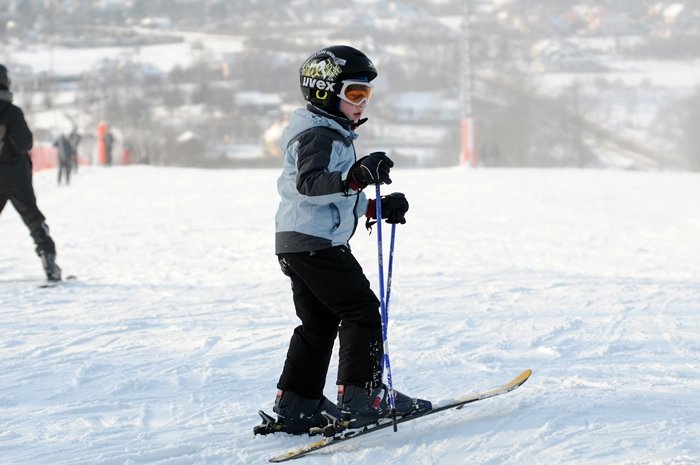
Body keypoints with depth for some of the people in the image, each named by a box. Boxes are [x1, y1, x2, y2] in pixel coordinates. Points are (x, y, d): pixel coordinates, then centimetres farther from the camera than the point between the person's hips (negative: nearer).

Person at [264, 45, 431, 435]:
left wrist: (377, 208, 19)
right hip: (315, 242, -11)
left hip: (298, 243, 11)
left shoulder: (334, 134, 22)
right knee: (362, 310, -9)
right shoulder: (318, 135, -13)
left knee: (320, 322, 14)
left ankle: (296, 406, 15)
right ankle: (361, 396, -9)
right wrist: (354, 178, -41)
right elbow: (309, 183, -29)